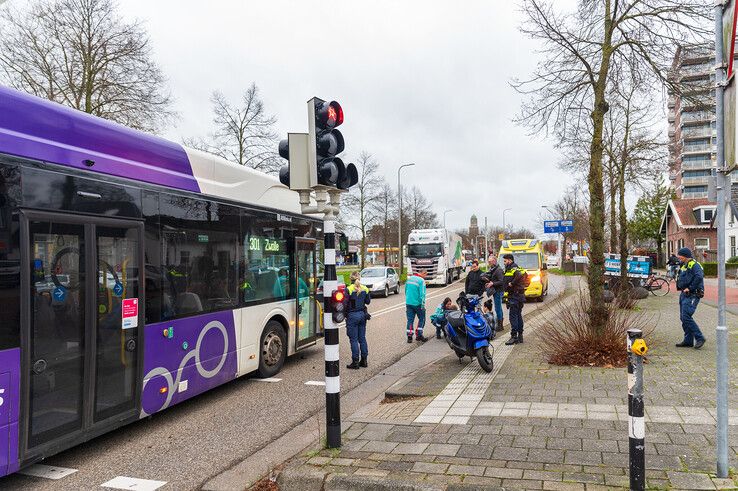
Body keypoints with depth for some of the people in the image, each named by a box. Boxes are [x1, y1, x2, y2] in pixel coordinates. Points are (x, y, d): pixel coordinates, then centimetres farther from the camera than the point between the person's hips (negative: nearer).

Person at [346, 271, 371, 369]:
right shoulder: (365, 289, 2)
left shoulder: (349, 289, -14)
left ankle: (355, 362, 3)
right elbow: (368, 301, 10)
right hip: (362, 314, 5)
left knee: (353, 340, 1)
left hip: (352, 315, -5)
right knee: (362, 338, 13)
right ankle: (364, 361, 19)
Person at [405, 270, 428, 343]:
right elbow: (422, 294, -16)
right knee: (421, 319, 10)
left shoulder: (409, 278, 9)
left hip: (408, 303, 6)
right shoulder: (421, 281, -12)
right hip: (417, 303, -6)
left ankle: (409, 336, 5)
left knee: (410, 320, 9)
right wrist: (423, 305, -14)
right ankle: (419, 335, 8)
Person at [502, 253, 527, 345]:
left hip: (514, 296, -11)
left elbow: (519, 275, -33)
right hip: (520, 295, 11)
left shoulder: (513, 269, -14)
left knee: (513, 316, -9)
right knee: (518, 315, 14)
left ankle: (514, 336, -8)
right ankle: (520, 336, 19)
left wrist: (512, 283, -23)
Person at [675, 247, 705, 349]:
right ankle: (688, 341, 17)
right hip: (684, 294, 10)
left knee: (686, 317, -16)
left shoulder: (694, 265, -13)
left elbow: (699, 277, -31)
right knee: (683, 318, 11)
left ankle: (699, 338, -6)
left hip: (692, 295, -10)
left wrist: (690, 288, -24)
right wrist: (680, 287, 14)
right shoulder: (684, 266, 17)